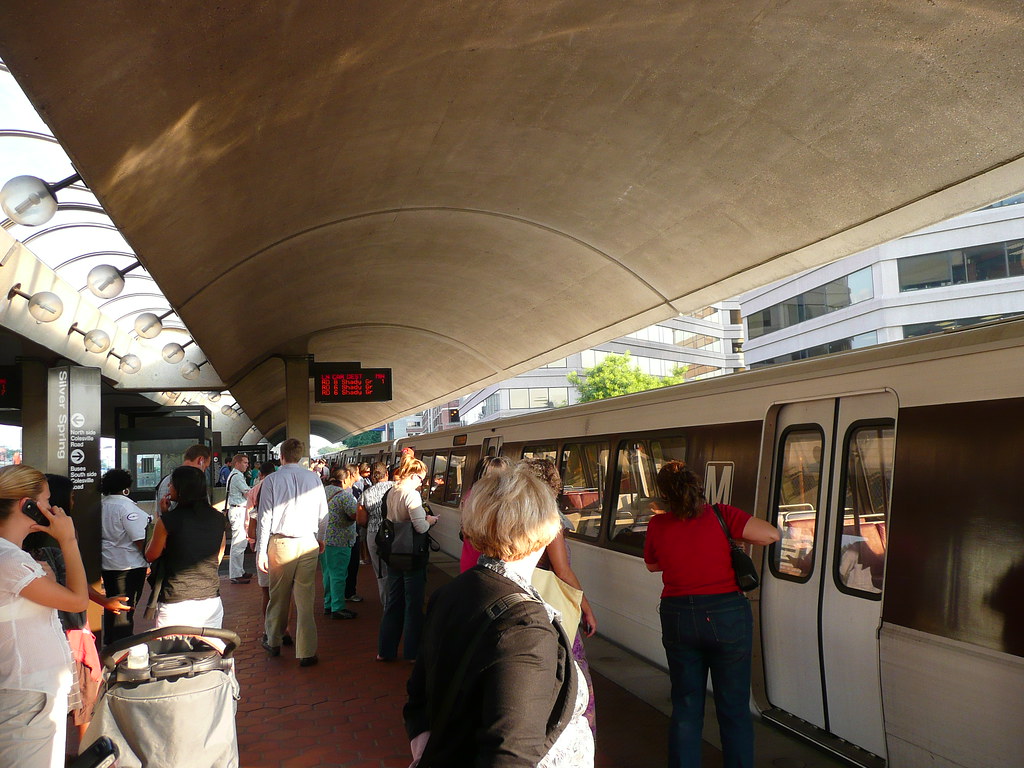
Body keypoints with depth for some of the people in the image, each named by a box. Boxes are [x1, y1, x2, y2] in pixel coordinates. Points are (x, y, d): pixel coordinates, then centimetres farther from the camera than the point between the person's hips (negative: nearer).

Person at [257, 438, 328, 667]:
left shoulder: (271, 480, -6)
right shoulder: (314, 479, 0)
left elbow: (265, 517, -6)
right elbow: (323, 513, 5)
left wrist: (261, 550, -2)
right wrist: (320, 537, 21)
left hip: (281, 543, -1)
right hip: (308, 543, 1)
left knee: (278, 597, 15)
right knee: (305, 599, 4)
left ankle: (274, 643, 32)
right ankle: (306, 653, 5)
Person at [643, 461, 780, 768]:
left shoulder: (657, 525, -3)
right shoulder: (721, 515, -10)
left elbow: (651, 564, 14)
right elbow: (771, 534, -15)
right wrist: (735, 537, 1)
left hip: (678, 619, 2)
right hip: (727, 616, -2)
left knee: (685, 708, 14)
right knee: (734, 708, 11)